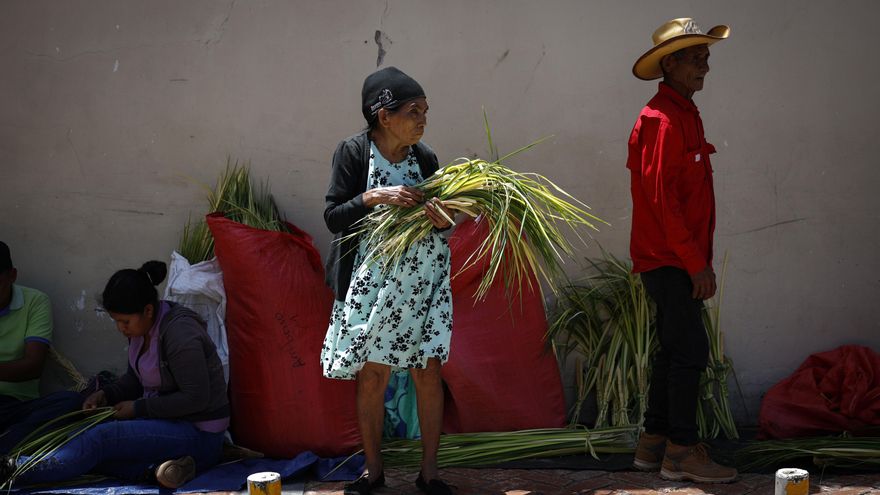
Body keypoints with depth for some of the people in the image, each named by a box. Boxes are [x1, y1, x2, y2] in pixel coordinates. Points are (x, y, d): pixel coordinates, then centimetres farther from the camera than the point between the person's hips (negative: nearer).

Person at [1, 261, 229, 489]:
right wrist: (106, 394, 0)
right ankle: (155, 468, -26)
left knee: (101, 438, -23)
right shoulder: (143, 328, 6)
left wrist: (138, 408, -17)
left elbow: (196, 398, -24)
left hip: (198, 434, -10)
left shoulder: (179, 333, -23)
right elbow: (135, 378, 21)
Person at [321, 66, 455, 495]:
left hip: (423, 280, 2)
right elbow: (333, 217, -10)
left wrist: (443, 221, -18)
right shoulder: (353, 152, -9)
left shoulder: (424, 158, -1)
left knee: (428, 372, 2)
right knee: (371, 375, 4)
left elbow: (433, 216, 5)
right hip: (372, 281, -2)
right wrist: (373, 197, -25)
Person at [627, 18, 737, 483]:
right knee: (690, 350, -8)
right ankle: (681, 451, -2)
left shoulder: (685, 115, 16)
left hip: (679, 259, 10)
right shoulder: (661, 120, -15)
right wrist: (696, 262, -20)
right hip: (668, 258, -10)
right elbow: (661, 198, -21)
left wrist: (699, 259, 17)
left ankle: (653, 444, 19)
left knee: (674, 350, 13)